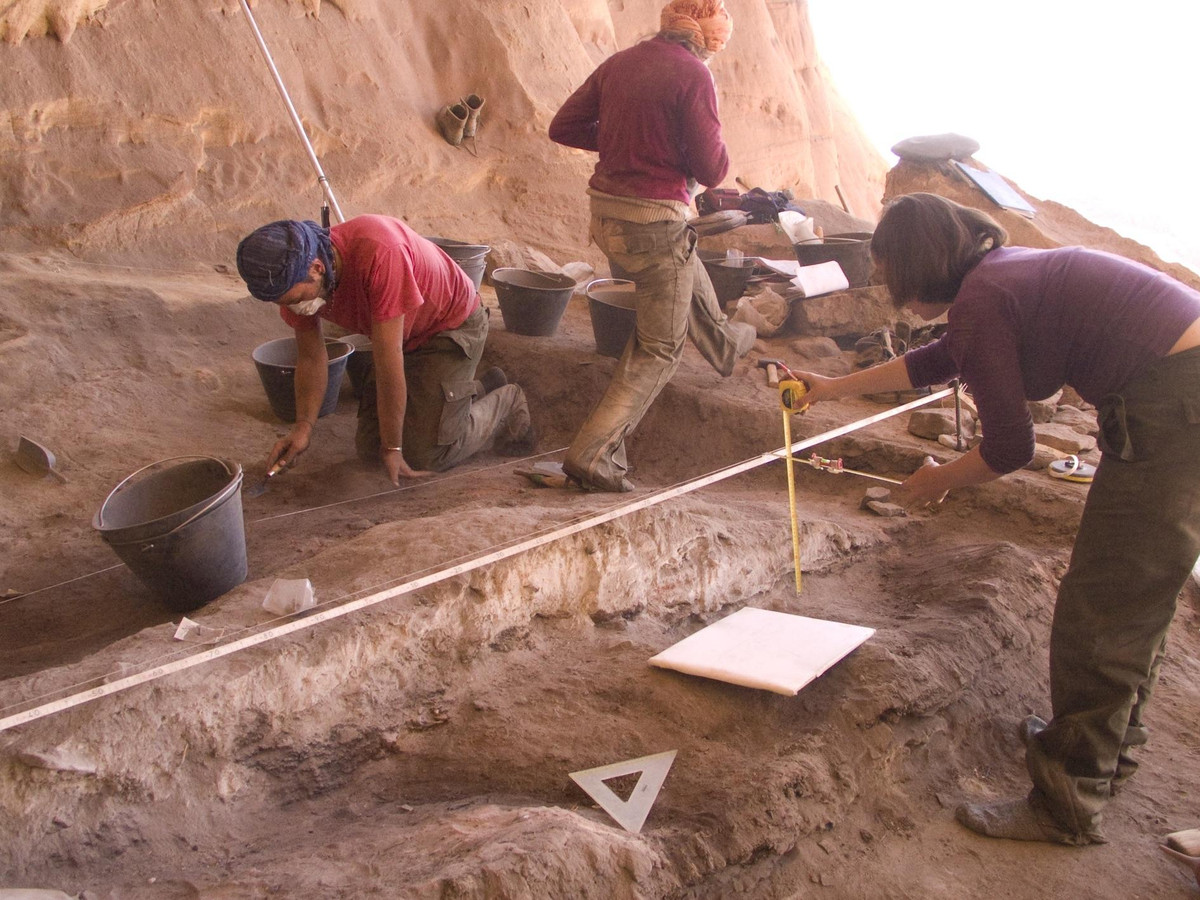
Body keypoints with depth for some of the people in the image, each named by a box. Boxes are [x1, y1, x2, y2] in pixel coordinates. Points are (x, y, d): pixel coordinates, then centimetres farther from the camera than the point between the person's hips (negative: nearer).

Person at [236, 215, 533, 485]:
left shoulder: (378, 252, -40)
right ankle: (481, 389, 22)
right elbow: (311, 358, -3)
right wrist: (304, 426, -18)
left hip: (453, 324, -7)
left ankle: (505, 403, 15)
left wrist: (393, 448, -29)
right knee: (371, 448, 6)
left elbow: (388, 362, -36)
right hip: (403, 336, 7)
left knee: (425, 455, -13)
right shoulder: (294, 280, -17)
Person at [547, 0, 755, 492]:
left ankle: (723, 343, 62)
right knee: (659, 348, 4)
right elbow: (712, 170, -14)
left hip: (605, 211, 8)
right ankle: (591, 454, -2)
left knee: (691, 280, 34)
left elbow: (562, 127, 8)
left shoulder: (619, 63, 5)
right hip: (654, 220, -8)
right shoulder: (693, 74, -15)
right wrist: (712, 139, 7)